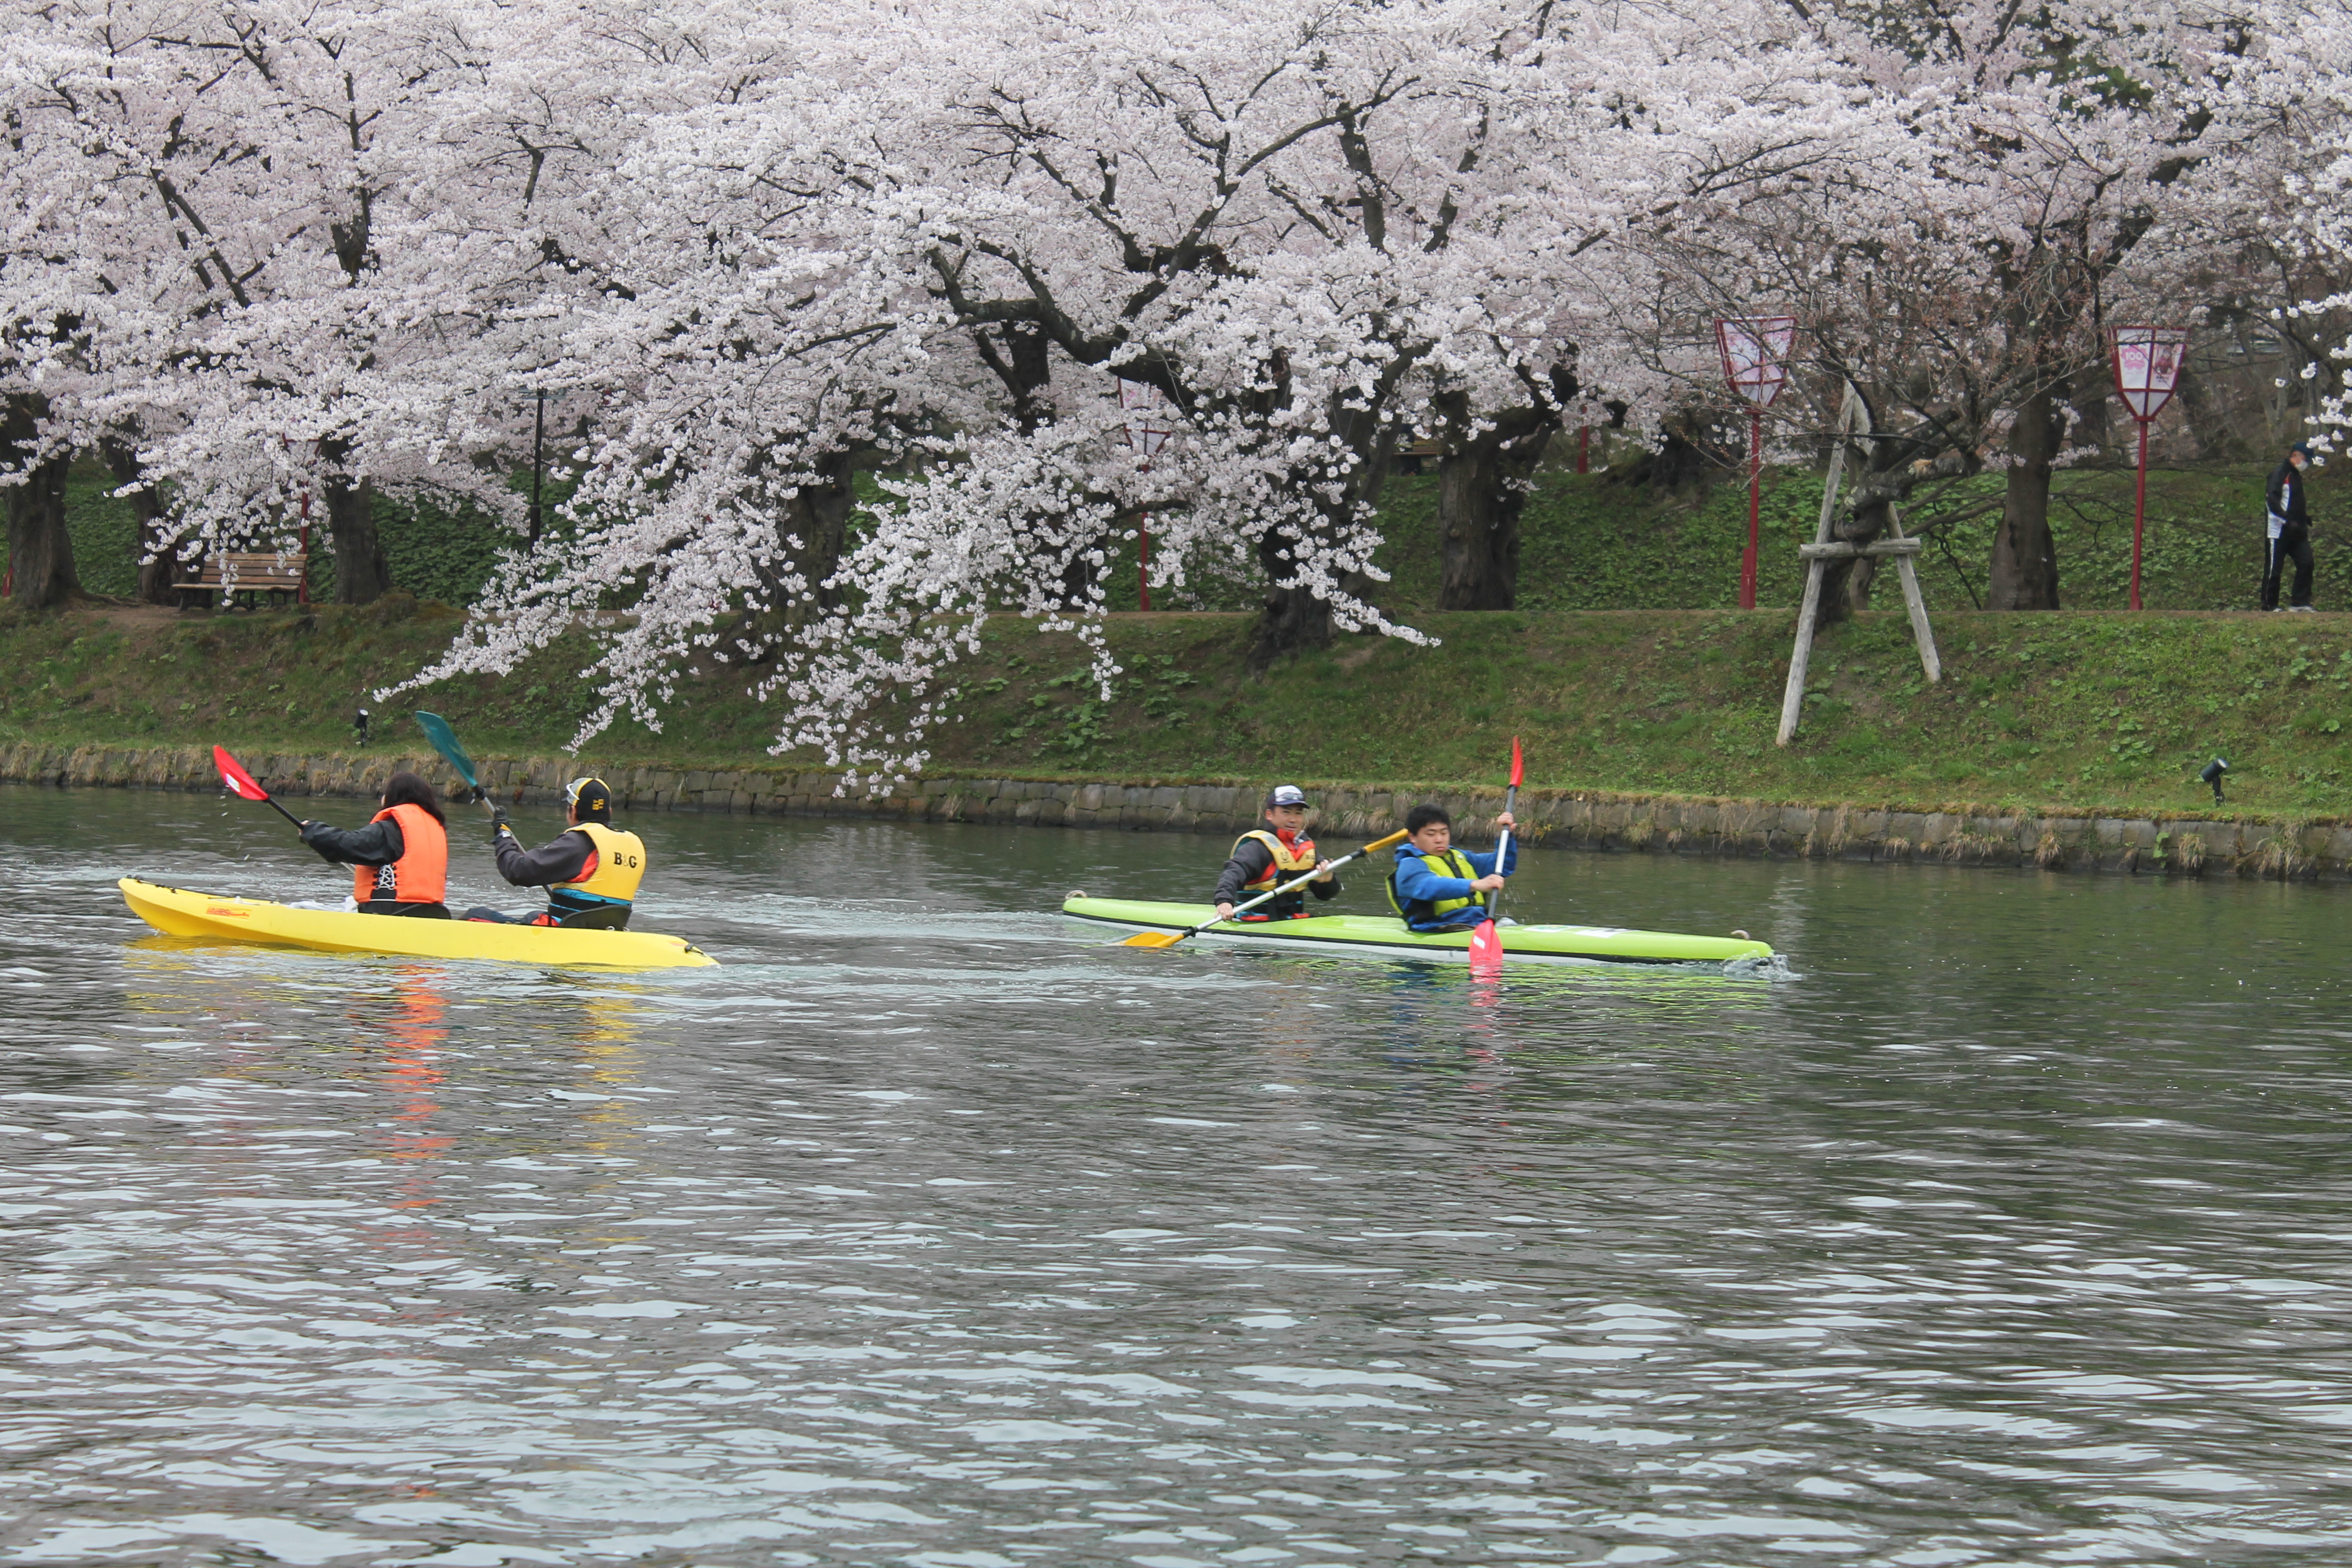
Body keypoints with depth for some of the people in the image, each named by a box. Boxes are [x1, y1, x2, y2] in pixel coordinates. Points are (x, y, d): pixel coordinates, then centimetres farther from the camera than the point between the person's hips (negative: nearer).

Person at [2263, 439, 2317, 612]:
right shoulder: (2280, 473, -10)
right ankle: (2269, 605, 4)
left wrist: (2306, 523, 17)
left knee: (2306, 563, -1)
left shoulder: (2297, 475, 19)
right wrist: (2288, 521, -29)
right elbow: (2273, 501, -22)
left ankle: (2300, 603, 3)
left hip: (2296, 532, 9)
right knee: (2274, 569, -2)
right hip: (2280, 531, -9)